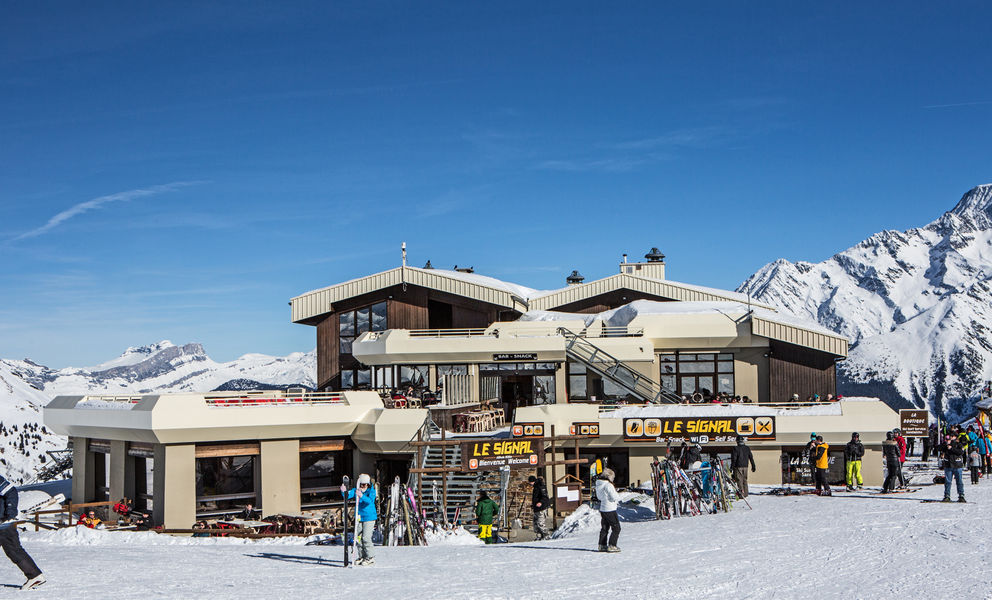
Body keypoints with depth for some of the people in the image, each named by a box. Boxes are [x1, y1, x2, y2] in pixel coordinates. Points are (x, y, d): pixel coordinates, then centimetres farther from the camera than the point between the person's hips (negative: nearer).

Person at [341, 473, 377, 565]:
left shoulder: (372, 491, -11)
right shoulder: (356, 490, 1)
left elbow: (370, 501, -29)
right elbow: (348, 495, -12)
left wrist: (362, 496, -48)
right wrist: (344, 491, -35)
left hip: (369, 517, -5)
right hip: (359, 517, 5)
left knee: (366, 538, -12)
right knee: (359, 538, 8)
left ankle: (371, 558, -2)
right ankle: (362, 557, 21)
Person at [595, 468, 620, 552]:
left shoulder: (598, 485, 6)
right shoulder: (608, 485, -21)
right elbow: (614, 497, -20)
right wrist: (618, 496, 3)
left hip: (602, 509, 8)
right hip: (610, 509, -8)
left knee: (604, 528, 17)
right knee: (616, 528, 1)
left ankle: (602, 545, 19)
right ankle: (612, 546, -4)